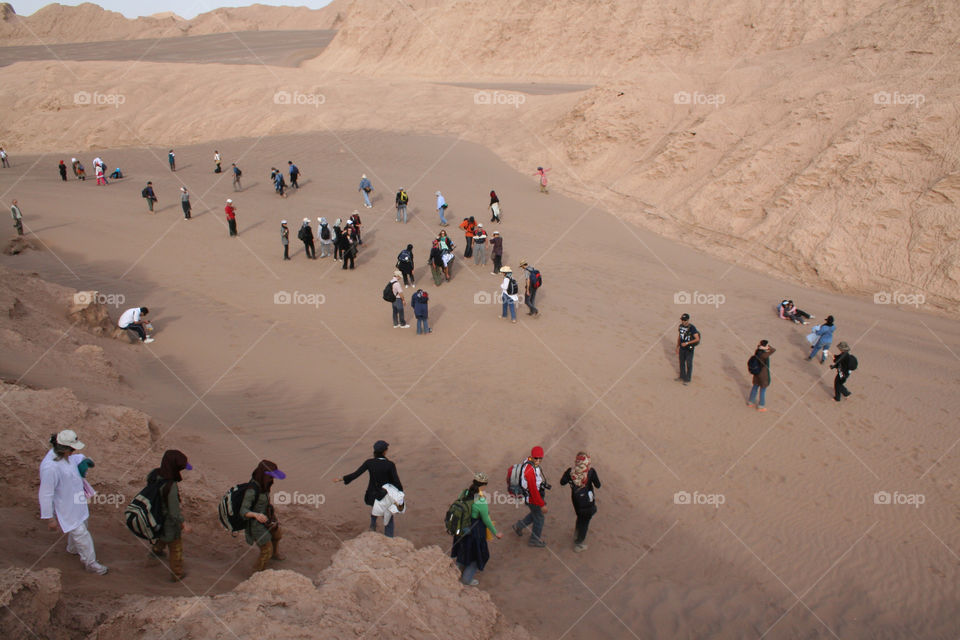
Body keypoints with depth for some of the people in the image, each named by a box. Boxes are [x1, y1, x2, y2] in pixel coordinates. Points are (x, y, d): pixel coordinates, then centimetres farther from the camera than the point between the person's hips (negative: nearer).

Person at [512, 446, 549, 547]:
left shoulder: (529, 461, -7)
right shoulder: (530, 471, -37)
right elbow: (533, 491, -31)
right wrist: (542, 505, -23)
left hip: (537, 494, 9)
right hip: (533, 499, -9)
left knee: (536, 513, 29)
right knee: (539, 518, 13)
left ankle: (519, 526, 46)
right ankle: (534, 540, 36)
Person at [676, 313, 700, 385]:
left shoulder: (692, 328, -19)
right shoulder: (680, 326, 1)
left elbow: (697, 339, -20)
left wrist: (687, 343, -22)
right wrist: (677, 347, 16)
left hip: (689, 349, -6)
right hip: (682, 348, 6)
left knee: (689, 364, 4)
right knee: (681, 362, 18)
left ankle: (688, 379, 16)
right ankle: (682, 376, 35)